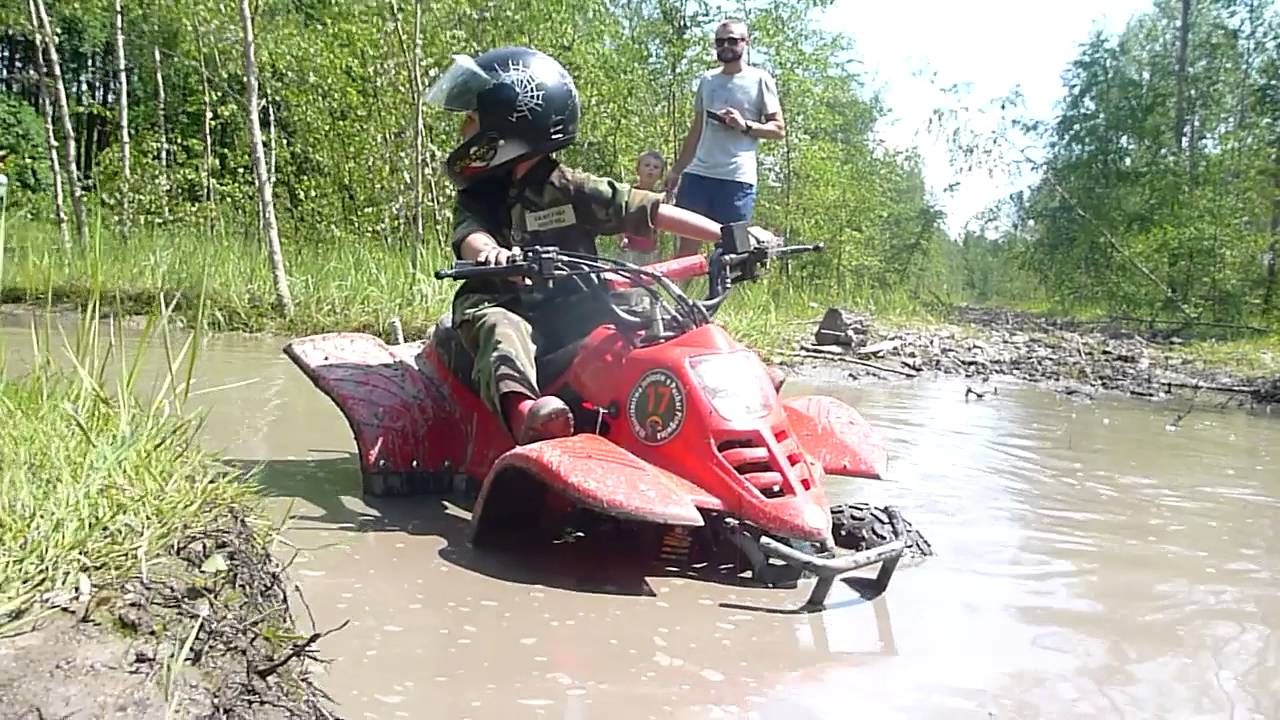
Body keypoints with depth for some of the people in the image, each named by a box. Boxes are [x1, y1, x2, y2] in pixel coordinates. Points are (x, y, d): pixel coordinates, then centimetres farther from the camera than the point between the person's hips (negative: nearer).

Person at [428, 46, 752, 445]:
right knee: (500, 328, -35)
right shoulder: (478, 197, 13)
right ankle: (522, 409, -60)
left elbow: (654, 212, 1)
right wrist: (488, 251, -37)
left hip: (575, 314, 1)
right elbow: (470, 235, -10)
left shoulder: (570, 189, 6)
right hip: (506, 307, 0)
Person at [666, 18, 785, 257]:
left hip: (738, 178, -4)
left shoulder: (760, 79, 3)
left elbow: (779, 129, 2)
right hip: (697, 174, 4)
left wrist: (745, 126, -14)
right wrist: (676, 169, 17)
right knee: (687, 243, 1)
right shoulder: (707, 80, 16)